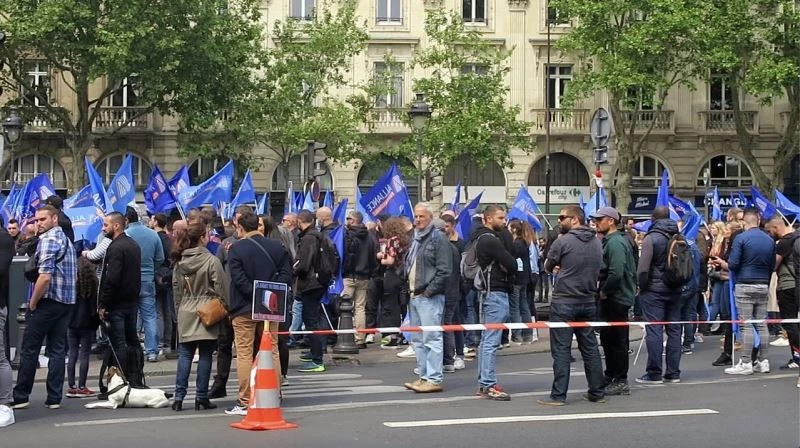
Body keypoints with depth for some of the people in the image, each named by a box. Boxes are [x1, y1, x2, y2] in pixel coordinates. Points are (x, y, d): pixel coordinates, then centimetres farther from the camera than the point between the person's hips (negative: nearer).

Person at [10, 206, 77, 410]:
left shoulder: (48, 240, -13)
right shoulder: (67, 240, 15)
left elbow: (45, 276, -22)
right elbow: (74, 275, 21)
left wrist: (32, 303, -12)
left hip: (48, 301, -8)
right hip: (66, 302, 8)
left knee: (29, 349, 1)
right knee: (58, 350, 8)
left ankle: (20, 397, 6)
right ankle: (54, 398, 7)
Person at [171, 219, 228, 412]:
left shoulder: (179, 261, 6)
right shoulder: (211, 260, -11)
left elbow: (176, 289, 11)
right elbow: (221, 288, -9)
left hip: (185, 313, 5)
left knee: (185, 355, 8)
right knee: (205, 355, 2)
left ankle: (179, 396, 3)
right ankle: (201, 398, 4)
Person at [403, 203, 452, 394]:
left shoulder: (438, 238, -7)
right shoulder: (415, 239, 18)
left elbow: (444, 270, -14)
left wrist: (429, 291, -15)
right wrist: (409, 289, 13)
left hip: (429, 297, -9)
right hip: (414, 297, 9)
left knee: (431, 339, -10)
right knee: (419, 340, 12)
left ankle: (434, 379, -9)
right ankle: (424, 377, 18)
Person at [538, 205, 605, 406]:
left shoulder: (563, 241, -12)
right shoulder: (597, 242, 7)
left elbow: (548, 266, -2)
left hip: (563, 302, -6)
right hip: (588, 302, 6)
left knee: (561, 350, -2)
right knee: (590, 348, 12)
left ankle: (558, 395, -2)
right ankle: (597, 392, 17)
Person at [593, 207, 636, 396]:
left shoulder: (615, 242, -17)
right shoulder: (609, 241, 14)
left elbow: (616, 273, -27)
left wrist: (604, 292, -16)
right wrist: (603, 291, 11)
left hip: (616, 299, -10)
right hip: (612, 297, 10)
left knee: (617, 341, -3)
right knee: (608, 338, 17)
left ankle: (621, 382, 3)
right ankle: (611, 376, 27)